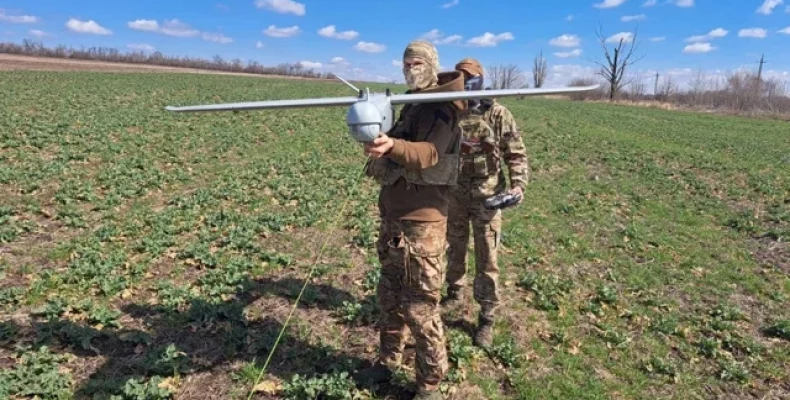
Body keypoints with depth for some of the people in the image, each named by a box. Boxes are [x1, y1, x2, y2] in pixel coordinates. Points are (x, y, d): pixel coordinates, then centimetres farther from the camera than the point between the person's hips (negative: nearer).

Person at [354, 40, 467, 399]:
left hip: (421, 222, -9)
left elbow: (428, 154, -27)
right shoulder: (411, 105, 18)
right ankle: (387, 362, 35)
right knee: (390, 296, 18)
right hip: (393, 215, 9)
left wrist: (392, 146, -44)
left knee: (420, 307, -1)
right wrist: (381, 143, 10)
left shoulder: (441, 107, -9)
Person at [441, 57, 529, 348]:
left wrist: (519, 185, -17)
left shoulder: (498, 114, -7)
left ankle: (487, 317, 14)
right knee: (454, 249, 19)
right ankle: (455, 293, 42)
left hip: (486, 196, -3)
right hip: (453, 195, 4)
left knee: (486, 259, 3)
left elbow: (516, 154, -4)